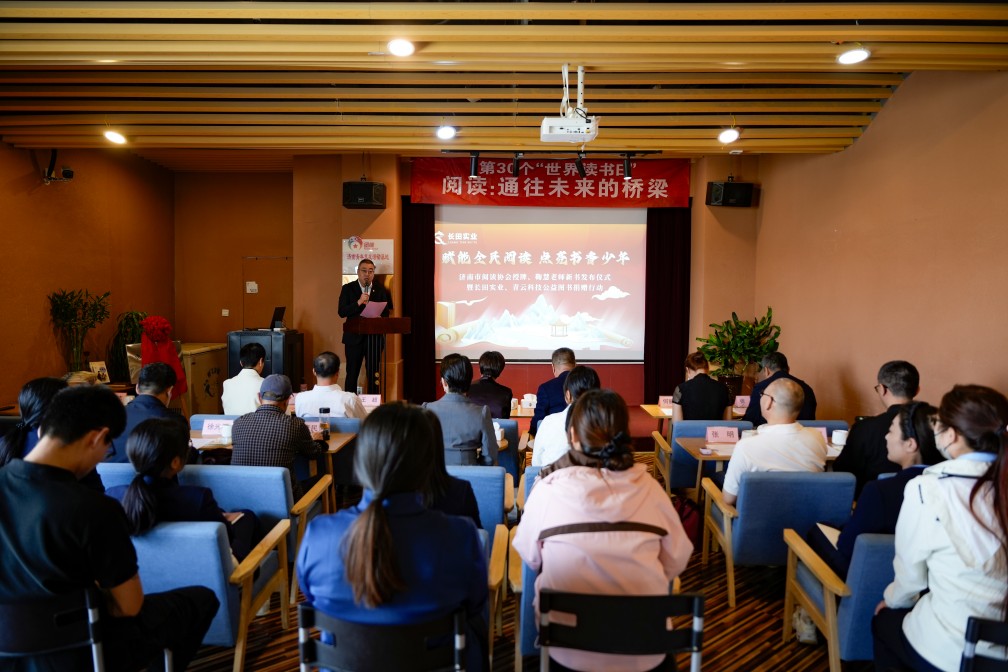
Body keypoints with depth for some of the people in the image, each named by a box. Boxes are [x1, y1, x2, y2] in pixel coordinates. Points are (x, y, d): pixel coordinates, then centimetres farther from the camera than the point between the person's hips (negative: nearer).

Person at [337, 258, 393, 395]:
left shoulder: (380, 289, 6)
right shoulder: (348, 288, 1)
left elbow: (387, 311, 3)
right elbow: (341, 312, -8)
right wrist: (358, 302, -20)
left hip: (375, 337, 2)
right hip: (354, 337, -1)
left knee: (374, 374, 7)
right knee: (352, 374, 4)